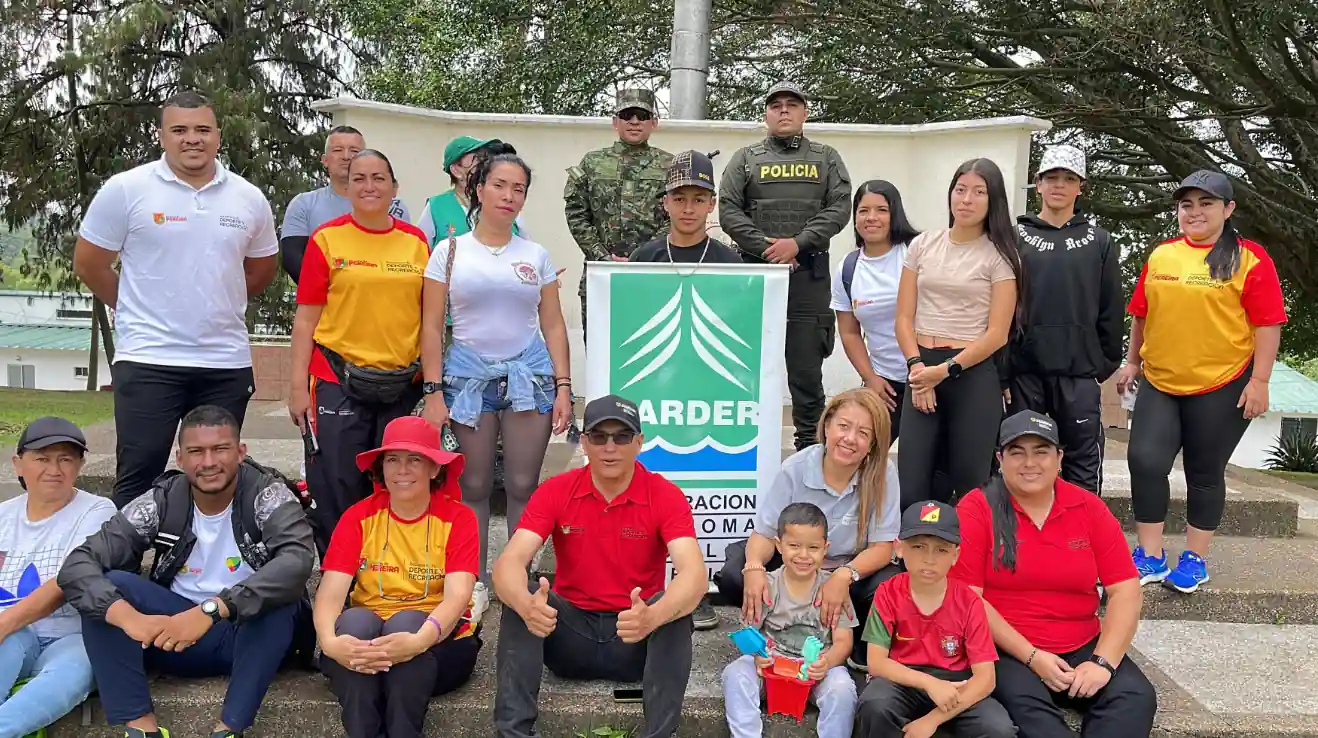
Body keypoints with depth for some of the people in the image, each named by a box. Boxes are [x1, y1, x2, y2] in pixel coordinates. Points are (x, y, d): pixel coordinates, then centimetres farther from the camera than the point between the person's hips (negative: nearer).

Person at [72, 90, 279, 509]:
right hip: (148, 360, -3)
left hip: (227, 363, 3)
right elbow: (88, 264, 3)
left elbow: (263, 268, 20)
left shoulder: (249, 199, 5)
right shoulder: (126, 189, -4)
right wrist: (139, 312, 9)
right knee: (138, 479, 0)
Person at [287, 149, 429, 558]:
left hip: (403, 384, 3)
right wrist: (298, 385, -6)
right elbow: (306, 317, 0)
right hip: (338, 381, -2)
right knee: (337, 489, 0)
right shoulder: (327, 238, 0)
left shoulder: (416, 241, 8)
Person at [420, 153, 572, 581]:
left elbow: (553, 325, 8)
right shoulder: (450, 252, 3)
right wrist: (434, 391, -6)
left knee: (523, 487, 1)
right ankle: (474, 580, 18)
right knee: (474, 487, 6)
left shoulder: (536, 255, 8)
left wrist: (563, 386, -1)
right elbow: (431, 327, 1)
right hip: (469, 376, -1)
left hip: (528, 374, 1)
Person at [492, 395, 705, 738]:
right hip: (570, 633, 2)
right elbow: (509, 562, -20)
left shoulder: (666, 496, -12)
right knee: (521, 600, -26)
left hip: (637, 639, -1)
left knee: (675, 612, -32)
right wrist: (527, 604, -45)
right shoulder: (555, 492, -8)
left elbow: (693, 574, -27)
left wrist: (652, 617, -49)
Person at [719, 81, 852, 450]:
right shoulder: (745, 159, 10)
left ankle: (810, 443, 10)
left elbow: (839, 209, 1)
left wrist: (798, 243, -12)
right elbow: (728, 212, 1)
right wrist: (767, 249, -10)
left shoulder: (826, 158, 12)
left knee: (807, 362, 2)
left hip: (810, 274, 0)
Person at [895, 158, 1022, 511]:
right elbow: (904, 317, 7)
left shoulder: (1000, 256, 0)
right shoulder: (923, 245, 9)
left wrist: (946, 370, -13)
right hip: (922, 370, 3)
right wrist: (917, 367, -8)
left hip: (973, 373, -2)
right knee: (911, 486, -2)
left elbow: (997, 334, -5)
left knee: (970, 483, 2)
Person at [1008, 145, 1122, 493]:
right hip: (1024, 369, 0)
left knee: (1083, 468, 4)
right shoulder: (1016, 238, 6)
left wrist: (1107, 363, 5)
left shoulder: (1099, 242, 9)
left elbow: (1111, 310, 9)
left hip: (1079, 372, 1)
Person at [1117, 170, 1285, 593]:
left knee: (1204, 473, 8)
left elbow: (1267, 324, -8)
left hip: (1220, 387, -3)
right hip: (1159, 384, 3)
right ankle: (1150, 557, 7)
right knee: (1145, 462, -7)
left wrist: (1259, 381, -13)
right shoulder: (1161, 256, 6)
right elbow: (1143, 315, 15)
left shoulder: (1249, 259, -6)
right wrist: (1132, 361, 17)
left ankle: (1194, 560, 22)